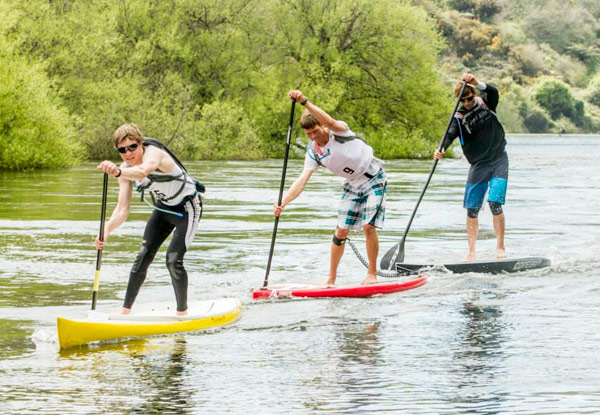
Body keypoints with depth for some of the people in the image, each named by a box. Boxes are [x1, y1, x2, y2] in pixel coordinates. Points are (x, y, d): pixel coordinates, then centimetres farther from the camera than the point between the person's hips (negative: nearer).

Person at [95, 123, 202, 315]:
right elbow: (122, 209, -16)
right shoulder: (126, 169, -10)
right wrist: (107, 229, -36)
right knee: (143, 257, 1)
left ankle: (182, 312, 1)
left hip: (187, 208, -7)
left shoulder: (152, 153, -32)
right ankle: (126, 310, 11)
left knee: (173, 260, -17)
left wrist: (118, 172, -78)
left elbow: (143, 170, -58)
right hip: (163, 208, 7)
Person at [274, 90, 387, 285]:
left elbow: (331, 122, -46)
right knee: (341, 231, 2)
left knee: (368, 226, -17)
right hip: (352, 186, 6)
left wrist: (305, 102, -57)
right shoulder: (313, 153, -7)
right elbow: (302, 181, -15)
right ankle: (331, 278, 11)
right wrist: (283, 202, -31)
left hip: (374, 180, -6)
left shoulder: (339, 132, -21)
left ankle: (372, 274, -4)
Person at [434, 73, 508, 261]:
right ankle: (471, 252, 7)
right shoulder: (459, 118, -4)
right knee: (472, 208, -2)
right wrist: (441, 149, -41)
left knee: (494, 203, -15)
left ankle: (500, 248, -7)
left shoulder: (485, 103, 0)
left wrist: (477, 83, -37)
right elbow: (451, 134, -21)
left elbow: (493, 92, -21)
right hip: (477, 165, 1)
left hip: (498, 161, -1)